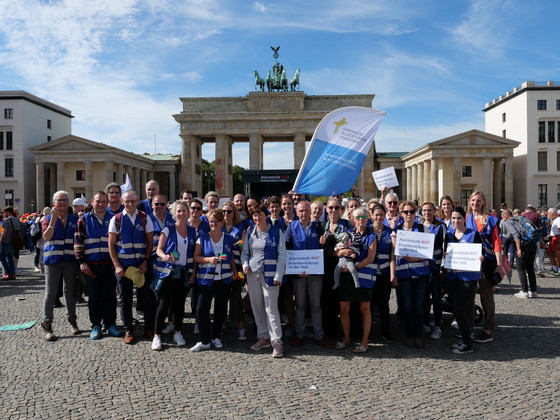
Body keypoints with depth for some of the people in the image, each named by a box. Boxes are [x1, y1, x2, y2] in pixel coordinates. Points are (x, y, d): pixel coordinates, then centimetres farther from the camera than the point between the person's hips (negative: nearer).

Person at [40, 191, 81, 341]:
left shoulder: (75, 219, 9)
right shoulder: (48, 218, 5)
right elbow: (47, 236, -11)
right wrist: (54, 217, -16)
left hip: (71, 260, 1)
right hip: (52, 260, -1)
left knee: (70, 292, 10)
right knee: (50, 293, -1)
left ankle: (72, 322, 21)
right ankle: (47, 326, 7)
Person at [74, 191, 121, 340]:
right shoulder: (84, 220, 5)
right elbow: (78, 241, 2)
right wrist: (81, 261, -5)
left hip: (110, 264, 1)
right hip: (91, 265, -1)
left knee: (110, 295, 7)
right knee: (94, 296, 6)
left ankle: (110, 324, 19)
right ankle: (96, 326, 18)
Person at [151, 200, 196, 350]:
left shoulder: (193, 232, 8)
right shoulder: (167, 230, -1)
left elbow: (194, 255, 10)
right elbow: (159, 249, -3)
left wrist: (193, 273, 3)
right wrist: (164, 256, -25)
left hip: (184, 273, 3)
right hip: (168, 271, -3)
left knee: (180, 303, 8)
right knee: (164, 303, -5)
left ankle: (178, 333, 21)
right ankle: (157, 335, 5)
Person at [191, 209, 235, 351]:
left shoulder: (229, 239, 7)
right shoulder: (202, 238, 2)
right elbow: (196, 257, 2)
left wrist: (235, 272, 1)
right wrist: (208, 259, -15)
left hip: (224, 279, 2)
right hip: (206, 279, -1)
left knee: (221, 309, 8)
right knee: (201, 309, -9)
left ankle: (216, 337, 26)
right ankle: (204, 341, 3)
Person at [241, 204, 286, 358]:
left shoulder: (276, 231, -2)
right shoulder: (250, 231, 11)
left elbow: (282, 254, -3)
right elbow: (245, 251, 18)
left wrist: (278, 275, -10)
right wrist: (245, 264, -2)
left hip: (269, 275, -5)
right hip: (252, 274, 5)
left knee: (271, 308, -7)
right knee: (256, 307, 10)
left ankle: (276, 342, 1)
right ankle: (263, 337, 23)